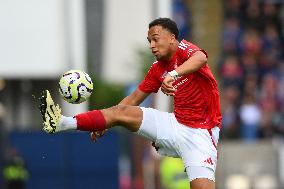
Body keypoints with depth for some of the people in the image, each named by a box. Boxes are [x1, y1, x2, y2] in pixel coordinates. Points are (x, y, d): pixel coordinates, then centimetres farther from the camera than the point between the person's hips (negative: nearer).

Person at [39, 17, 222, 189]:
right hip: (177, 123, 6)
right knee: (121, 112, -4)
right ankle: (61, 123, -8)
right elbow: (134, 99, 18)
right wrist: (104, 123, 12)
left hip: (200, 135, -6)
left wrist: (173, 74, -50)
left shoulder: (183, 49, -10)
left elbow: (201, 58, -35)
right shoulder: (157, 69, 10)